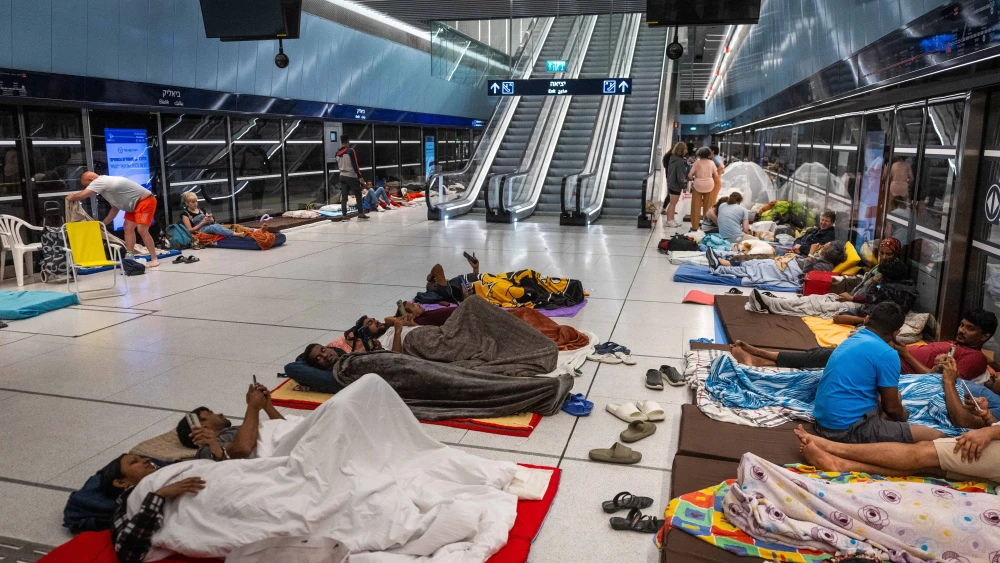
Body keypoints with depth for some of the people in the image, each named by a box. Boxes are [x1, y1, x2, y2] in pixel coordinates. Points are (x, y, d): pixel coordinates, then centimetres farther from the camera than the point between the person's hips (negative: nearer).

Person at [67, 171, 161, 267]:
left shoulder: (99, 182, -17)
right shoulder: (105, 183, 13)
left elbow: (81, 196, -22)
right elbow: (115, 208, 18)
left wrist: (71, 198, 0)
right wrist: (103, 224, 18)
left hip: (145, 200, -10)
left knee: (142, 230, -15)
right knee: (128, 228, 8)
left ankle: (154, 259, -9)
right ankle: (129, 258, 11)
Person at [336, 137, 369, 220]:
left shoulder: (338, 153, 5)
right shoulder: (350, 151, -13)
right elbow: (355, 164, -16)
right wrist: (360, 176, -13)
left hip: (342, 176, 6)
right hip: (351, 176, -6)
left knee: (344, 196, 5)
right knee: (358, 195, 5)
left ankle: (344, 215, 3)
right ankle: (360, 213, 3)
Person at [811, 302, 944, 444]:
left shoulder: (851, 340, 12)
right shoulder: (886, 354, -13)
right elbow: (891, 407, -1)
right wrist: (903, 416, 20)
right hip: (848, 429, -9)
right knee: (936, 438, -8)